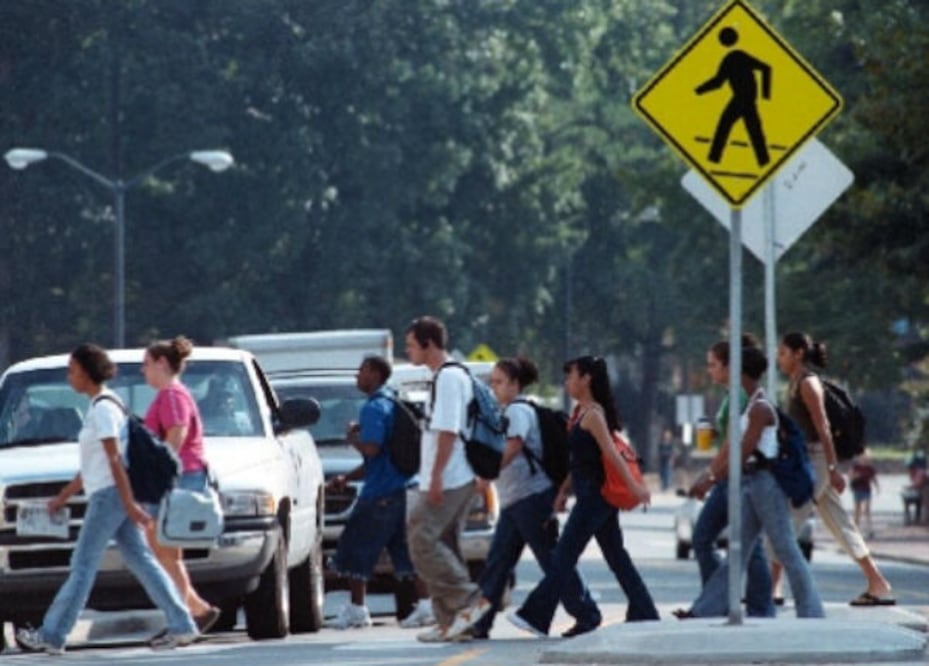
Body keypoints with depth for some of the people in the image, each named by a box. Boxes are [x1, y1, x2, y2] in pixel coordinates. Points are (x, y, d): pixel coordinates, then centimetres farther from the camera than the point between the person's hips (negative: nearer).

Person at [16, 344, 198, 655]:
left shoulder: (103, 409, -13)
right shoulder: (100, 407, 17)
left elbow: (114, 460, -18)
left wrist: (129, 504, -21)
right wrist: (62, 497, 27)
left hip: (109, 495, -10)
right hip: (105, 493, 10)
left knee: (83, 567, -4)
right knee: (141, 562, 6)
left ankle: (51, 635, 0)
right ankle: (181, 626, 2)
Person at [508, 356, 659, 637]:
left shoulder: (593, 414, -13)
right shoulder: (581, 412, 16)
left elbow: (611, 453, -21)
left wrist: (634, 485, -27)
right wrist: (563, 491, 17)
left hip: (595, 495, -10)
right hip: (596, 496, 10)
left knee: (564, 556, -6)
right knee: (616, 557, 10)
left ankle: (535, 615, -4)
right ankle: (645, 615, 10)